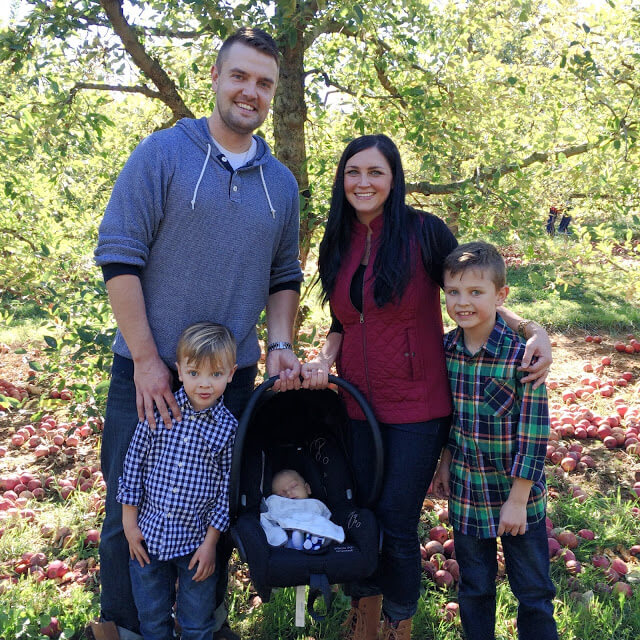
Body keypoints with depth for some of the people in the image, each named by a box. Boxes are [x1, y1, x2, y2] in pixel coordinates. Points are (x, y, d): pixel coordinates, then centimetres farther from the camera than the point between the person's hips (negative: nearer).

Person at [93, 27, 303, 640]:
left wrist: (279, 345, -1)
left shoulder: (281, 182, 8)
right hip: (149, 372, -4)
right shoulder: (162, 153, -6)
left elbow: (284, 277, 15)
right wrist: (147, 360, -14)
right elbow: (118, 256, -11)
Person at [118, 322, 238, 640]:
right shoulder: (158, 411, -10)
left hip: (197, 540, -1)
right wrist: (130, 524, 1)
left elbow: (227, 489, -6)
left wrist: (210, 543, -5)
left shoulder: (229, 428, -11)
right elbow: (133, 465, -1)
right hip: (149, 533, 1)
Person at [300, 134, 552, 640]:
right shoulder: (338, 245, 5)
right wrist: (324, 361, -4)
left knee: (396, 522, 2)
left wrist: (533, 329, -17)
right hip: (356, 406, 4)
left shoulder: (424, 232, -9)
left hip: (417, 408, -4)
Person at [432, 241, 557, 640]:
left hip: (517, 493, -4)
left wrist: (518, 500, -14)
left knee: (534, 592, 12)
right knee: (474, 589, 20)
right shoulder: (446, 349, -5)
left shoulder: (522, 356, -20)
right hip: (466, 493, 4)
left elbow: (533, 434, -16)